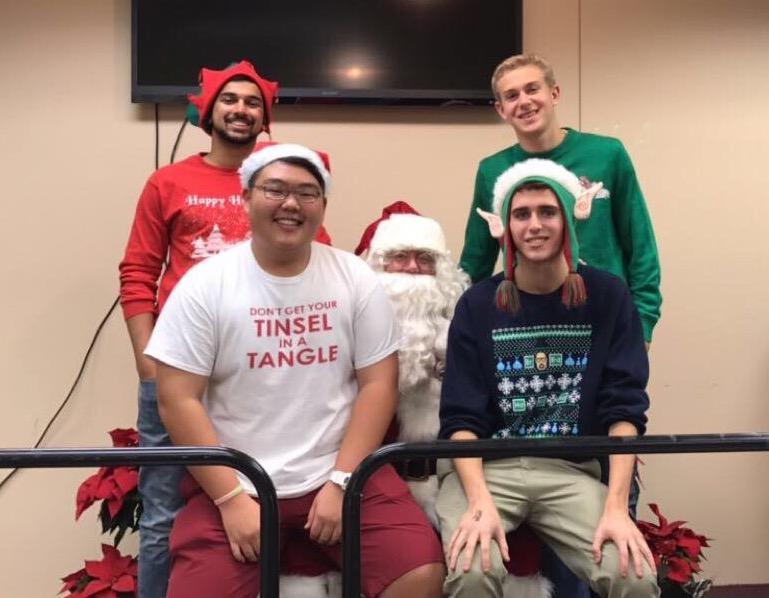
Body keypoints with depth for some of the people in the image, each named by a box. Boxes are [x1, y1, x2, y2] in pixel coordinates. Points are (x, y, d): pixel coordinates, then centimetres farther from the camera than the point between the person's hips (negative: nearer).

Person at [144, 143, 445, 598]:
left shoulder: (355, 279, 0)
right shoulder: (205, 285, -4)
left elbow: (379, 385, -1)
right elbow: (179, 401, -7)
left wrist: (340, 482, -9)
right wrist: (232, 497, -12)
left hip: (341, 475, 1)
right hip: (235, 484, 0)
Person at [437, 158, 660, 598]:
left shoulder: (608, 296, 2)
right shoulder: (477, 305, 2)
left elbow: (624, 409, -3)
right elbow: (460, 418, -3)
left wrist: (616, 508, -16)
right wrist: (481, 503, -20)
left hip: (573, 471, 1)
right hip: (487, 467, -1)